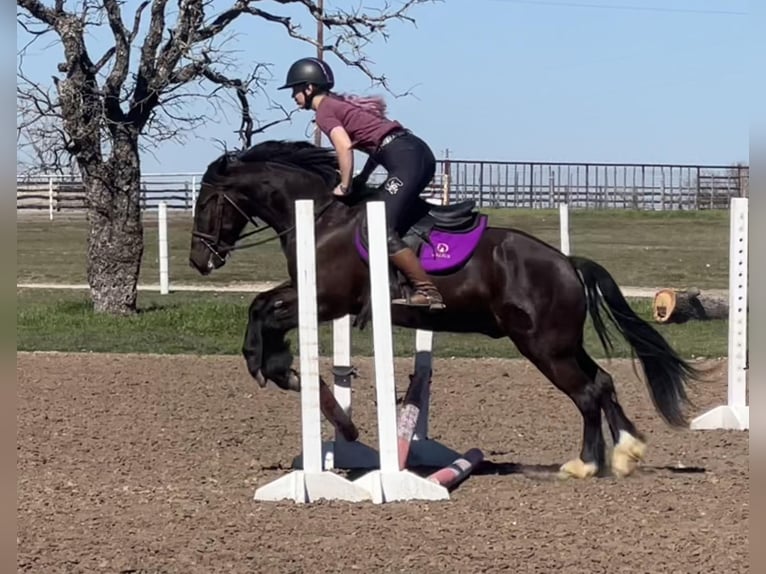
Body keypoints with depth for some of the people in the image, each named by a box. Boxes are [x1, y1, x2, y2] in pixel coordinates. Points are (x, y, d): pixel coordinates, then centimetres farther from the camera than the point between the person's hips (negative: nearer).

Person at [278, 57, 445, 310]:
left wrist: (344, 186, -8)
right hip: (417, 154, 10)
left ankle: (427, 291, -17)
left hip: (407, 159, -10)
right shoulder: (340, 104, 25)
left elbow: (345, 146, -19)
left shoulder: (324, 112, -2)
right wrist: (362, 178, 21)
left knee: (384, 232, -13)